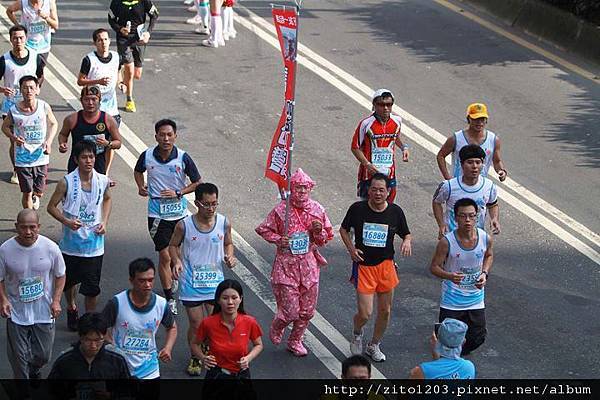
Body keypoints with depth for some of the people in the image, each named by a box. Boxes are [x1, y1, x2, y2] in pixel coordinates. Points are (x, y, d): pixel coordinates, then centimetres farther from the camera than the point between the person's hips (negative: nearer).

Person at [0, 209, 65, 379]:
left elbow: (60, 275, 2)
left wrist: (56, 300, -7)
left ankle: (34, 371, 46)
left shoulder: (51, 248, -13)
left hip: (44, 311, 1)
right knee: (18, 355, 4)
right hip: (16, 311, -1)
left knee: (44, 354, 12)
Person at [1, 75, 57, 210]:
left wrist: (49, 141, -8)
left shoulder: (44, 107, -9)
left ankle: (35, 197, 47)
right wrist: (13, 137, -13)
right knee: (27, 193, 3)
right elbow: (5, 126, 7)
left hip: (41, 157, 1)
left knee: (39, 192, 11)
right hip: (22, 159, -1)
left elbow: (54, 124, 8)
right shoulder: (14, 110, -11)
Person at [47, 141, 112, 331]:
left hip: (94, 244, 1)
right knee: (70, 281, 19)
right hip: (71, 243, -1)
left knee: (92, 287, 0)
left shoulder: (103, 181, -6)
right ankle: (72, 309, 46)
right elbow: (51, 206, -5)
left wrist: (104, 222, 2)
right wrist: (67, 221, -22)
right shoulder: (67, 182, -14)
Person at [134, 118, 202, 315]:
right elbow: (138, 171, 16)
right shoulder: (147, 156, -7)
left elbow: (197, 182, -1)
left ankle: (174, 275, 48)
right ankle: (169, 298, 5)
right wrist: (141, 187, -1)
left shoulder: (183, 158, -11)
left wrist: (178, 193, -13)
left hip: (179, 212, 1)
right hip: (157, 213, -1)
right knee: (164, 256, -3)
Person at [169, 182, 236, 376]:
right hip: (191, 284, -2)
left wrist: (229, 257, -9)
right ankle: (195, 358, 29)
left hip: (215, 282, 2)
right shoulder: (184, 225, -13)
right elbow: (173, 245, 3)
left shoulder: (224, 223, -7)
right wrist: (177, 261, -16)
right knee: (196, 325, 5)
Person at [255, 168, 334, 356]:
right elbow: (263, 229, 3)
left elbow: (327, 237, 10)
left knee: (307, 309, 9)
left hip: (309, 264, 4)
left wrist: (319, 231, -12)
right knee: (291, 310, -5)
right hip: (286, 264, -4)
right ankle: (277, 327, 29)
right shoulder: (281, 210, -9)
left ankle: (295, 341, 32)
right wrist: (278, 239, -14)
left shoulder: (317, 210, 0)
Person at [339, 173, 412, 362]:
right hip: (363, 265, -3)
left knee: (385, 311, 10)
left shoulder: (396, 211, -2)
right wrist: (351, 249, -6)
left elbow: (406, 233, 11)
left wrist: (407, 242, -13)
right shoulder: (357, 209, -7)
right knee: (365, 313, -8)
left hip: (386, 265, 3)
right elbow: (343, 229, 8)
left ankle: (374, 346, 32)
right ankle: (357, 333, 27)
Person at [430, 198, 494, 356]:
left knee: (478, 337, 9)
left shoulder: (486, 239, -12)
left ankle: (462, 352, 41)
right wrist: (449, 276, -32)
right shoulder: (447, 242, -21)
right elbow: (434, 267, -12)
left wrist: (485, 273, -6)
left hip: (476, 299, 3)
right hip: (452, 300, -3)